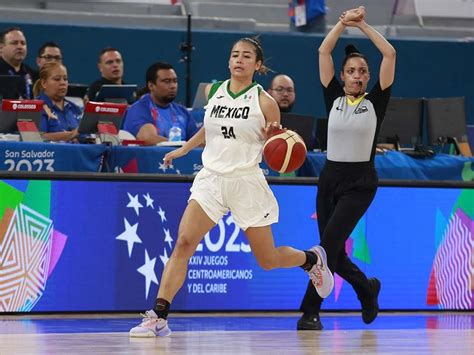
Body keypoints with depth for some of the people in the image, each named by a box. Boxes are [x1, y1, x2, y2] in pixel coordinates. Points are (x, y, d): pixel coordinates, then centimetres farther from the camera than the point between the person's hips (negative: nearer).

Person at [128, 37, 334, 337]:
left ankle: (312, 259, 40)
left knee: (268, 259, 7)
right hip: (211, 178, 3)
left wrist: (272, 138, -21)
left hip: (246, 182, -3)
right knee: (184, 243, -16)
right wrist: (183, 150, 31)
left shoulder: (264, 102, -5)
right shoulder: (215, 92, 6)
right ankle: (159, 317, -18)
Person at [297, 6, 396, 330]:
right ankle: (367, 288, 33)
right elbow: (323, 52, 1)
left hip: (360, 184, -4)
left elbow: (390, 54, -7)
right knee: (333, 254, 6)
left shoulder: (375, 101, 0)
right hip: (330, 179, 4)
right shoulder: (333, 97, 6)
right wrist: (344, 22, -5)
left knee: (329, 243, -17)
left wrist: (362, 25, -4)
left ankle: (311, 311, -11)